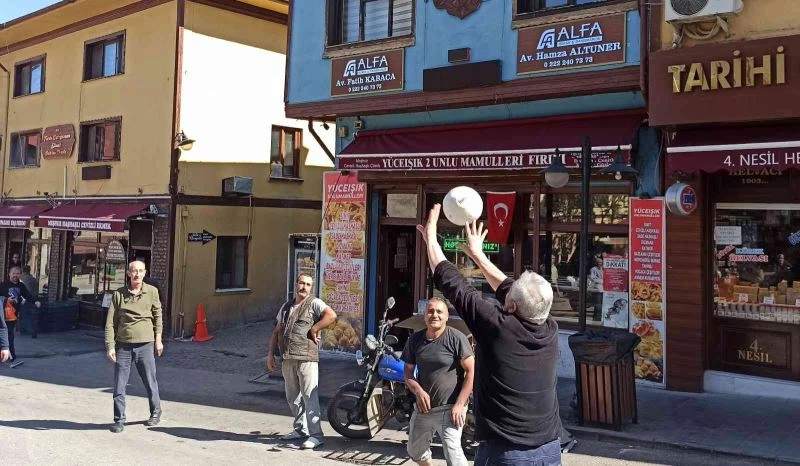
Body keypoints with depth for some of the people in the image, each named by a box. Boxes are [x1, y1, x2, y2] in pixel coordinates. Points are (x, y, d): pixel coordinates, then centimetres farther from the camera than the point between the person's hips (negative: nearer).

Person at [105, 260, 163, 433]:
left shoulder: (152, 292, 2)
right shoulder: (119, 294, 1)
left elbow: (157, 316, 11)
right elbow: (110, 322, 1)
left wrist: (158, 339, 7)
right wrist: (110, 346, -5)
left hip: (145, 345, 0)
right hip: (123, 345, 0)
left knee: (150, 382, 10)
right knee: (119, 385, 3)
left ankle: (155, 412, 32)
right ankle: (119, 420, 16)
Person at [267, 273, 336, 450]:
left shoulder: (314, 303, -3)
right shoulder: (286, 306, 18)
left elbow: (331, 315, -21)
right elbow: (276, 332, 22)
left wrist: (314, 329, -16)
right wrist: (270, 354, 15)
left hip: (307, 358, -7)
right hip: (288, 359, 7)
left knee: (310, 396, -7)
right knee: (292, 396, 15)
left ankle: (315, 435, -3)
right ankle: (301, 429, 29)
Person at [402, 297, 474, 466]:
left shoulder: (456, 338, -12)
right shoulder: (415, 340, 3)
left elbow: (471, 371, -11)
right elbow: (408, 372, 11)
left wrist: (460, 404, -15)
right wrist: (418, 391, -10)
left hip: (450, 408, -6)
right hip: (423, 406, 6)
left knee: (452, 452, -19)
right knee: (414, 451, 21)